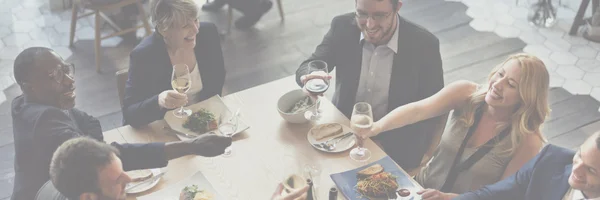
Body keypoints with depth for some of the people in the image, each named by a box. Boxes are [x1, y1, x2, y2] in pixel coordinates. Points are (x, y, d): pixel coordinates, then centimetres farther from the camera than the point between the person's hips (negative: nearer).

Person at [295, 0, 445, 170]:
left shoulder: (424, 44, -17)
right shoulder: (342, 27, -10)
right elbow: (308, 67, -6)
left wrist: (385, 143, -19)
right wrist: (310, 77, -33)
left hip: (396, 145, -3)